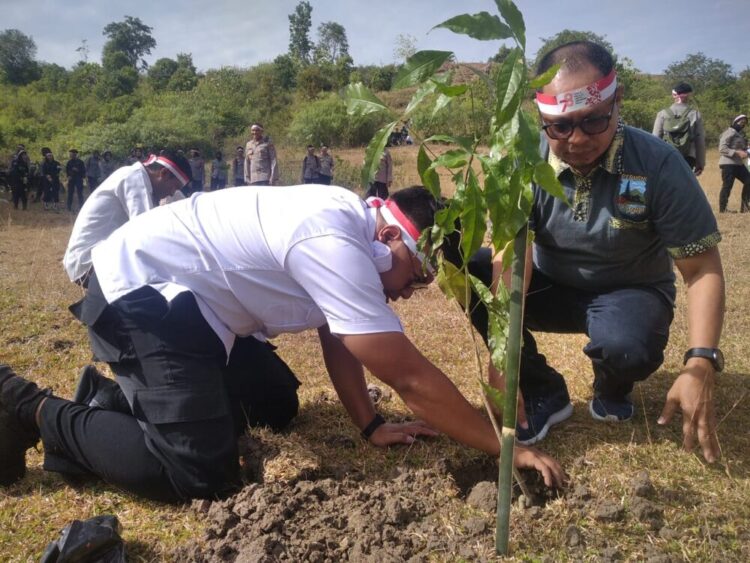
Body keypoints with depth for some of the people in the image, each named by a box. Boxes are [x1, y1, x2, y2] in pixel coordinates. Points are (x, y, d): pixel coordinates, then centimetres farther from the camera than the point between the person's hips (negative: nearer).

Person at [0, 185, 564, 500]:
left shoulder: (347, 221, 2)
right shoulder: (334, 244, -28)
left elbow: (335, 335, 11)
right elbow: (411, 376, -26)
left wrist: (372, 426, 5)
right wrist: (505, 446, -17)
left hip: (183, 296, 10)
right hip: (137, 292, -10)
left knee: (278, 407, 14)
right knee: (199, 472, -18)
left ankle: (118, 395, 26)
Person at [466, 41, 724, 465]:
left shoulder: (659, 164, -20)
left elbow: (703, 269, -17)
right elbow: (512, 260, -26)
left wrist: (701, 364, -31)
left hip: (631, 293, -2)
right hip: (551, 287, 2)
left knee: (626, 346, -38)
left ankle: (613, 389, 4)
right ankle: (543, 392, -5)